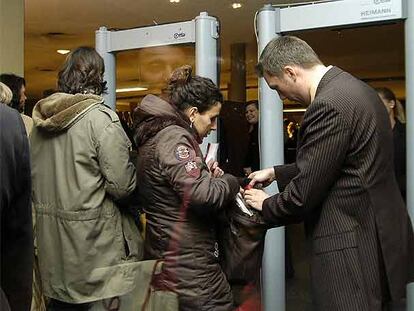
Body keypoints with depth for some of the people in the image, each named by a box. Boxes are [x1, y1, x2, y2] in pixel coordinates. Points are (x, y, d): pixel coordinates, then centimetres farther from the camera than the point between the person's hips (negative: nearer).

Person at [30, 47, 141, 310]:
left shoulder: (41, 120, 3)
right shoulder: (101, 119, -16)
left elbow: (34, 179, 12)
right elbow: (123, 186, -19)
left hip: (51, 240, 6)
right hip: (92, 239, -6)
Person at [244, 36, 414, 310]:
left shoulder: (329, 105, -23)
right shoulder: (351, 88, 8)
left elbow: (303, 194, -19)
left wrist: (266, 205, -1)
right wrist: (276, 173, 16)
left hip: (352, 248, -10)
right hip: (378, 235, 10)